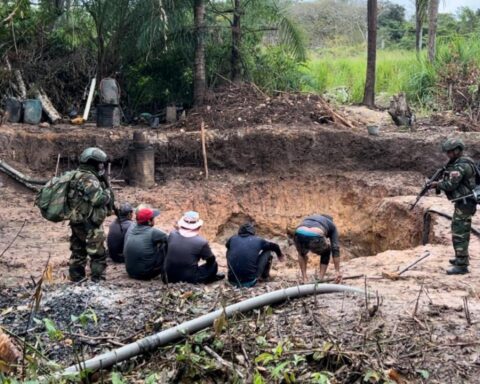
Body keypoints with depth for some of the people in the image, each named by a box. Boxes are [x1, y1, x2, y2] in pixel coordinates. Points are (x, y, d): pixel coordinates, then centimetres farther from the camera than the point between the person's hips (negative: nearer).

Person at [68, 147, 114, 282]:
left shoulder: (78, 176, 15)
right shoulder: (89, 179, -17)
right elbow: (98, 199, -25)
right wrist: (108, 192, -6)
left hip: (77, 222, 10)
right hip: (89, 225, -10)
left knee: (78, 253, 15)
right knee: (98, 254, -3)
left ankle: (76, 279, 21)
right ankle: (98, 280, -2)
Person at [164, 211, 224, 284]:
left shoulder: (172, 235, -8)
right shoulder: (201, 242, -18)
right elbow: (211, 259, 0)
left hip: (170, 278, 4)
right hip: (190, 280, -4)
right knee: (213, 264, 13)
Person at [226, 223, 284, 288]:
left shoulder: (233, 239, 11)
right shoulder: (258, 240, 6)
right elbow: (274, 246, 23)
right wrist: (280, 255, 46)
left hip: (233, 281, 2)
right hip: (250, 282, -2)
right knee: (267, 252, 16)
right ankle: (264, 276, 35)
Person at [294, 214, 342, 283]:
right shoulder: (331, 225, 34)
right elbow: (335, 249, 23)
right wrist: (338, 271, 23)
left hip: (299, 235, 3)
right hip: (315, 238, -3)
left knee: (302, 253, 38)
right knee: (326, 252, 32)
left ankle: (304, 279, 28)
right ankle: (321, 279, 23)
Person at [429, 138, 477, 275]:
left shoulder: (461, 165, -19)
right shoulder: (462, 162, 14)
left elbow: (451, 185, -22)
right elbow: (455, 182, 18)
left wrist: (437, 184, -5)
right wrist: (439, 184, 5)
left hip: (464, 203, -11)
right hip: (464, 202, 11)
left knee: (459, 234, -10)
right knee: (461, 232, 22)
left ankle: (462, 265, -9)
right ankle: (461, 258, 35)